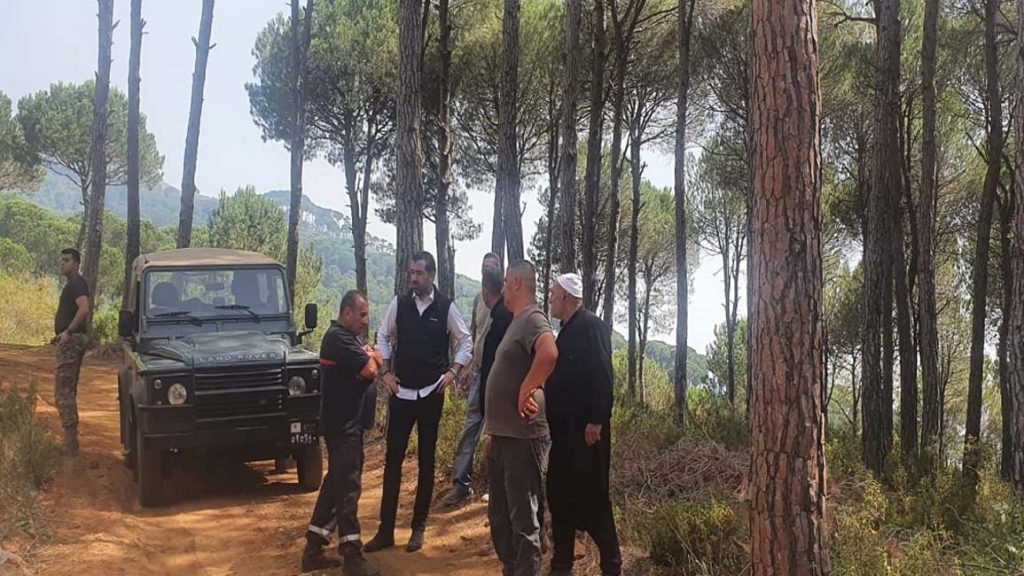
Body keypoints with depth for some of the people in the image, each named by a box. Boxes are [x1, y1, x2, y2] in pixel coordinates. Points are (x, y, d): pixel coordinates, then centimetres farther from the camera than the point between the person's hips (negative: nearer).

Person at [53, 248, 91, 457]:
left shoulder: (76, 283, -12)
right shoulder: (71, 283, 19)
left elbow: (84, 309, -27)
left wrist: (67, 332, -25)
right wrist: (61, 335, 17)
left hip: (72, 341, -11)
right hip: (71, 341, 11)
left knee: (63, 392, -10)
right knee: (68, 391, 15)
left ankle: (70, 445, -10)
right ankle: (70, 442, 21)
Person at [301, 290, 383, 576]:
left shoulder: (349, 337, 15)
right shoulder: (338, 338, -17)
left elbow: (377, 365, 15)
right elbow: (369, 370, -23)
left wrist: (370, 357, -6)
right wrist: (371, 356, -2)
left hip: (347, 421, 10)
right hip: (343, 423, -10)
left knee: (336, 482, 13)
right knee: (348, 486, -7)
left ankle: (313, 549, 20)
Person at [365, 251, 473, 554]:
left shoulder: (446, 307, -4)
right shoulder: (399, 303, 0)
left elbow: (466, 341, 4)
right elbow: (383, 337, 10)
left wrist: (453, 372, -5)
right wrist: (386, 372, 2)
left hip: (431, 394, -1)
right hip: (401, 392, 1)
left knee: (427, 461, 7)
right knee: (392, 460, 2)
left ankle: (418, 528, 18)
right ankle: (386, 530, 10)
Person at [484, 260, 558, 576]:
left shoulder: (533, 319, -14)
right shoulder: (518, 321, 17)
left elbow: (549, 354, -36)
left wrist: (525, 392, -25)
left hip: (522, 437, -10)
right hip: (502, 436, 10)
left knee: (523, 519, -2)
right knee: (499, 515, 18)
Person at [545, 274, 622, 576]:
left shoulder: (591, 326, -12)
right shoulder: (568, 330, 16)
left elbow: (602, 376, -20)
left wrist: (596, 421, -24)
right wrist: (552, 421, 18)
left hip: (586, 430, -9)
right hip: (564, 429, 9)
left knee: (591, 499, -3)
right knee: (560, 497, 12)